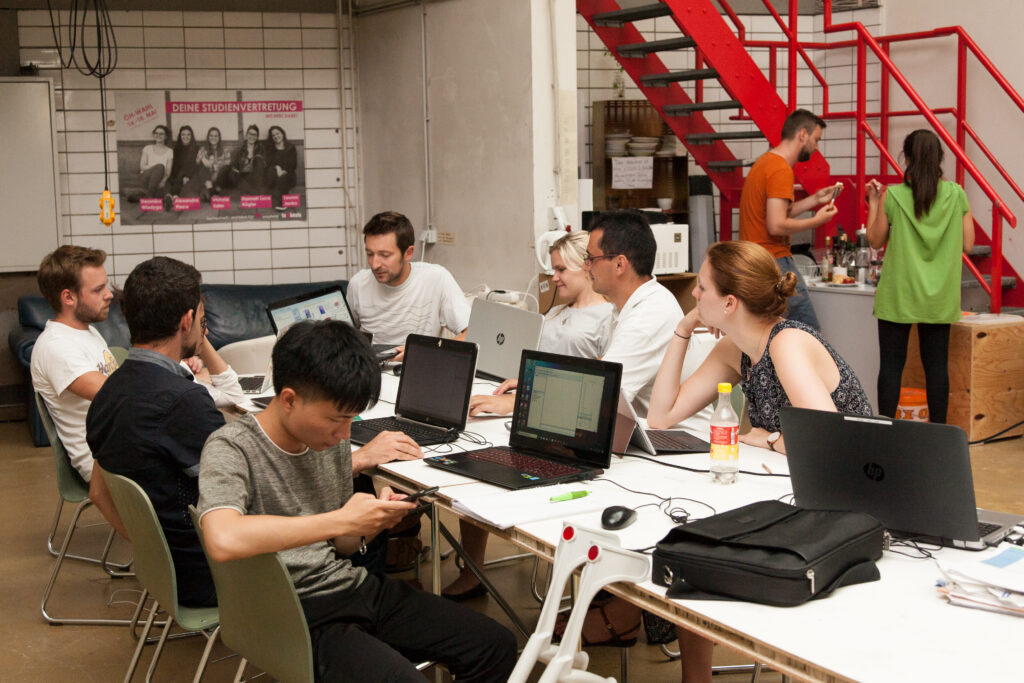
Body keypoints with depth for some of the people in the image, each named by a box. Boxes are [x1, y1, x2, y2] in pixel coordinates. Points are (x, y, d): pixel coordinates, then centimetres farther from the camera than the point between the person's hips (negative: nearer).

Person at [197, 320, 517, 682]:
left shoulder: (332, 441, 8)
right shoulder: (231, 449, -14)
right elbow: (223, 541, -36)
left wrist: (371, 520, -6)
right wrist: (342, 520, -30)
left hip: (351, 585, 7)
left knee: (496, 646, -1)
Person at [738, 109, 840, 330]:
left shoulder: (764, 162, 16)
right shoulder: (781, 169, -15)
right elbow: (777, 226, -22)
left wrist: (814, 199, 19)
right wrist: (817, 221, -9)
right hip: (775, 261, -10)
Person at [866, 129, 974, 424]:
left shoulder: (893, 196, -10)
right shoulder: (956, 195, -4)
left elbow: (875, 240, 1)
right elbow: (967, 244, 3)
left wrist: (874, 203, 11)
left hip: (898, 295, -2)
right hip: (939, 297, 2)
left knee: (891, 364, 4)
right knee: (936, 364, 9)